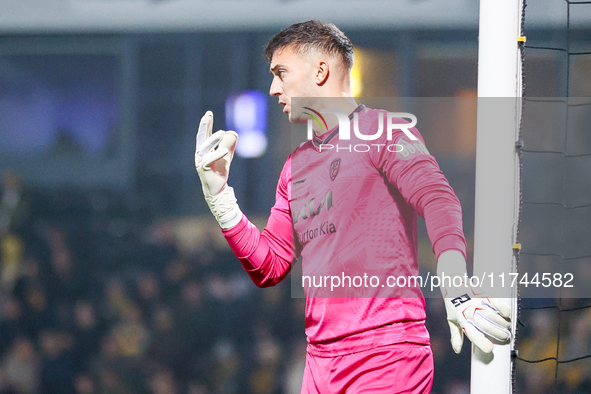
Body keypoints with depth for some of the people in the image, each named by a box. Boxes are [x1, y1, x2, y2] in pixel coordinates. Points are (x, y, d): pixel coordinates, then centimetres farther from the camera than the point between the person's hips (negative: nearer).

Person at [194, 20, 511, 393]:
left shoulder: (382, 131, -4)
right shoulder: (296, 165, 20)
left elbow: (438, 200, -21)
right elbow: (270, 267, 18)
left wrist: (457, 291, -37)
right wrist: (219, 195, 8)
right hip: (320, 363, 7)